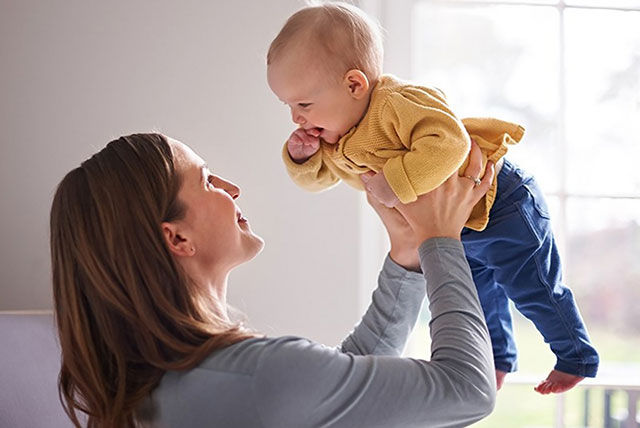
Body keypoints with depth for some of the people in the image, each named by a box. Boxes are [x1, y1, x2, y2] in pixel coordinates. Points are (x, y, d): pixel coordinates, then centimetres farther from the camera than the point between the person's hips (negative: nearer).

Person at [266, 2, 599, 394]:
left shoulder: (397, 104, -37)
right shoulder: (334, 137, -7)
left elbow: (449, 141, -49)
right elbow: (318, 176, 5)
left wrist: (397, 183, -48)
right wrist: (301, 157, -17)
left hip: (500, 204, -9)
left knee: (534, 289, 3)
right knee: (476, 297, 24)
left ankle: (577, 358, 24)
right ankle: (497, 359, 47)